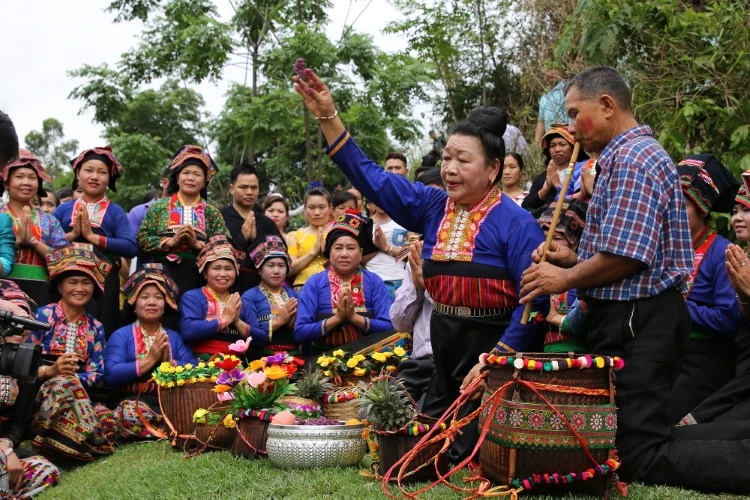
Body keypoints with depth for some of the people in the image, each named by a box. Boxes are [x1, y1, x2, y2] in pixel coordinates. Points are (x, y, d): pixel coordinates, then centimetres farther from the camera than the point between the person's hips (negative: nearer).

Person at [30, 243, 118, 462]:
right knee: (63, 385, -39)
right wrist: (51, 372, -26)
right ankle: (88, 441, -23)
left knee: (107, 418, -28)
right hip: (36, 392, -4)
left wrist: (73, 377, -17)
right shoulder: (44, 315, 0)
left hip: (74, 395, 4)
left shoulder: (95, 328, 13)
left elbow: (97, 376, 3)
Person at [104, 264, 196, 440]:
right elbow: (111, 375, -11)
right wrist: (150, 360, -12)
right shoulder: (121, 335, 6)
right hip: (132, 400, -3)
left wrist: (169, 362, -13)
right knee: (131, 412, -38)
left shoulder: (174, 337, 18)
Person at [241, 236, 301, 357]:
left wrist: (294, 324, -7)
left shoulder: (294, 295, 15)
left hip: (295, 356, 3)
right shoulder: (249, 297, 3)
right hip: (264, 358, -3)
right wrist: (277, 322, -7)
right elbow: (251, 335, -9)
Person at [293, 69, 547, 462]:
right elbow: (369, 177, 4)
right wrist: (328, 117, -3)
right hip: (444, 345, 6)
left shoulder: (515, 223, -13)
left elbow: (535, 298, -17)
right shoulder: (433, 207, 3)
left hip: (494, 347, -6)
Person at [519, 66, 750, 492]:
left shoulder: (633, 158, -16)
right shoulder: (632, 156, 19)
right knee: (650, 435, 17)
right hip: (639, 317, 11)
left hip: (636, 323, -11)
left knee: (639, 460, -8)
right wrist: (575, 260, 12)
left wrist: (566, 278, -9)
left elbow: (625, 256, -24)